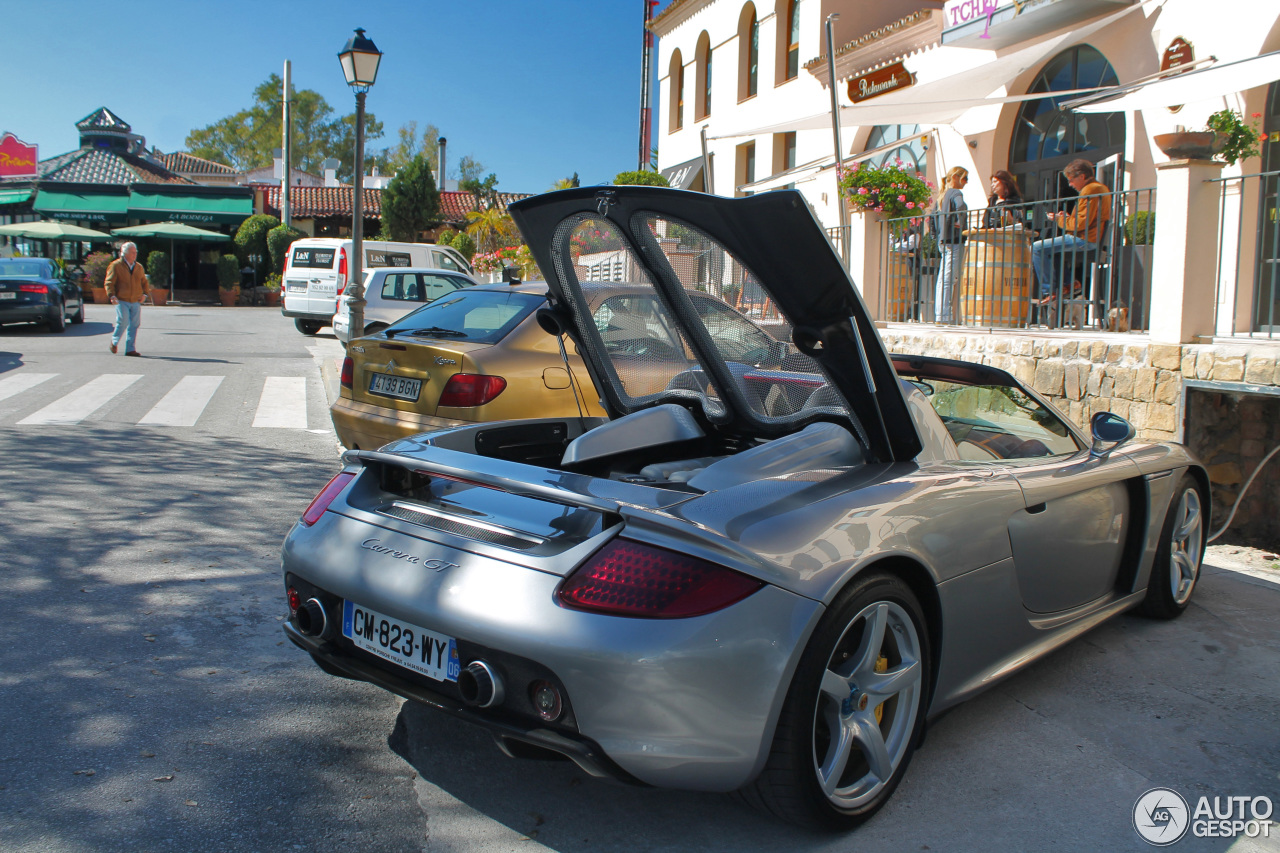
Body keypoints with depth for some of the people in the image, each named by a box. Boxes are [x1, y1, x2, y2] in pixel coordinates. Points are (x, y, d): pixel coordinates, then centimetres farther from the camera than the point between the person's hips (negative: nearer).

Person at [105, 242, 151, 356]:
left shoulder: (139, 267, 14)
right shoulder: (116, 265, -2)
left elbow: (144, 282, 24)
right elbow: (109, 282, -3)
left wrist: (146, 292, 6)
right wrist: (111, 295, -15)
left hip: (136, 301, 5)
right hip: (121, 300, -5)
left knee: (134, 324, 0)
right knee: (123, 322, -12)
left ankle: (130, 349, 6)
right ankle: (114, 341, 15)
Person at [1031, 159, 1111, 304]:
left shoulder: (1089, 190, -15)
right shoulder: (1101, 188, 19)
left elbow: (1081, 223, -21)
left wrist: (1061, 220, -5)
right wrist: (1068, 217, 15)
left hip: (1084, 240, -11)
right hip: (1093, 238, 11)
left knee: (1036, 248, -17)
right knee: (1051, 248, 31)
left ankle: (1049, 291, -14)